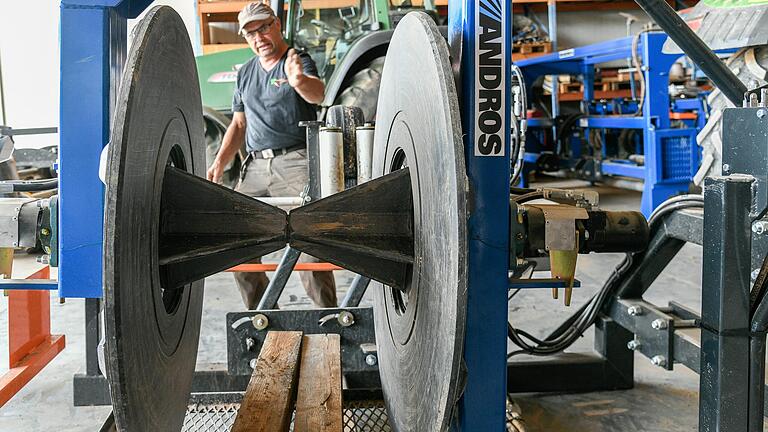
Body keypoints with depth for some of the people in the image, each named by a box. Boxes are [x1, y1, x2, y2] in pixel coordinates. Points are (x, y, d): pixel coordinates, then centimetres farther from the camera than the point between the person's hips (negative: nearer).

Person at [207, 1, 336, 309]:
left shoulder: (300, 62, 0)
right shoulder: (246, 73, 20)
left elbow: (317, 94, -23)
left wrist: (299, 81, -46)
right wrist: (220, 162, 13)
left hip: (295, 161, -6)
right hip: (255, 167, 6)